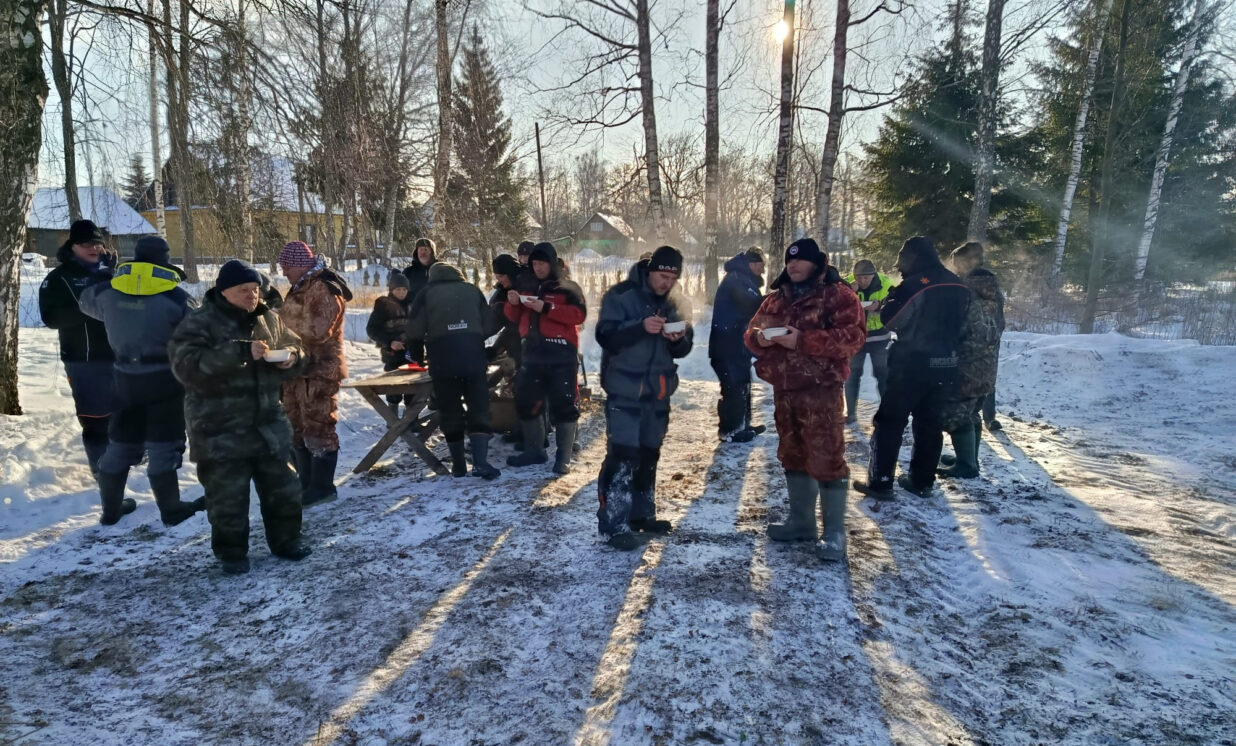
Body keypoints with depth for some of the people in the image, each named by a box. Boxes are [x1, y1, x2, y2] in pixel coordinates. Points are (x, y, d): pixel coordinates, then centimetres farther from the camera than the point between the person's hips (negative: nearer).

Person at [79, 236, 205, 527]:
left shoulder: (108, 291, 1)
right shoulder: (176, 296, -13)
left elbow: (86, 301, 24)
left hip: (125, 377, 5)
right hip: (165, 378, -4)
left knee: (121, 442, 17)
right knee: (162, 444, 2)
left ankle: (111, 508, 27)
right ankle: (171, 509, 8)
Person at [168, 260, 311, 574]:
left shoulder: (269, 319, 6)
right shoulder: (199, 323, -11)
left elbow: (294, 347, 16)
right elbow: (187, 366, -25)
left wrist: (292, 357, -10)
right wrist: (240, 352, -34)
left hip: (268, 424, 5)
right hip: (221, 431, -5)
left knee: (282, 487, 13)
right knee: (228, 496, 5)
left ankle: (285, 539, 31)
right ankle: (232, 552, 24)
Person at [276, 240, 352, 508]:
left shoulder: (324, 289, -15)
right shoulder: (301, 288, 16)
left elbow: (318, 330, -24)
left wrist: (286, 316, -18)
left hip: (319, 369, -10)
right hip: (299, 367, 11)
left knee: (318, 428, -5)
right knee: (298, 428, 15)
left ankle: (322, 486, 4)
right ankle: (307, 483, 25)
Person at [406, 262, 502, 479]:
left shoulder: (427, 293, 8)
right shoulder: (472, 289, 13)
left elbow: (414, 331, 0)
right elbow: (490, 326, 9)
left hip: (443, 360, -1)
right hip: (473, 356, 1)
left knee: (451, 413, 9)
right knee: (479, 410, 4)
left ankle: (458, 465, 16)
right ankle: (480, 462, -11)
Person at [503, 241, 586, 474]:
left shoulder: (568, 288, 2)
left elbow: (579, 314, -14)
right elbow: (516, 318, 20)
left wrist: (546, 308, -21)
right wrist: (513, 304, -3)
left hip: (561, 355, -6)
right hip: (532, 354, 6)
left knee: (563, 405, -4)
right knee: (526, 403, 10)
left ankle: (563, 457, 4)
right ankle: (534, 451, 23)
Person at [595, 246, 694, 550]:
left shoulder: (677, 303, 6)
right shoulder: (620, 295, -10)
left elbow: (684, 349, 8)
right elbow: (606, 337, -17)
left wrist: (679, 339, -16)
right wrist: (641, 327, -31)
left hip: (658, 390, 6)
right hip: (625, 389, -6)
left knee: (649, 454, 15)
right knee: (623, 454, -11)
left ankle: (642, 514, 29)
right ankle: (613, 524, -3)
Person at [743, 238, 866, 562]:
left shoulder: (837, 294, -6)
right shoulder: (776, 299, 14)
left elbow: (854, 336, -17)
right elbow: (751, 331, 15)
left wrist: (804, 340, -23)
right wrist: (759, 337, -10)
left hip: (821, 390, -7)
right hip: (784, 390, 7)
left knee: (826, 460, -6)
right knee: (793, 457, 15)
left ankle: (834, 533, 4)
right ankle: (801, 521, 29)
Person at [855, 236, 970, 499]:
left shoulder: (913, 285, -15)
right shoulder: (958, 286, 8)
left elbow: (889, 320, -10)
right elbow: (960, 324, 17)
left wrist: (893, 296, 4)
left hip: (913, 363, -7)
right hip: (946, 364, 7)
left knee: (890, 422, 1)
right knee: (929, 423, 14)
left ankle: (880, 483, 1)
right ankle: (922, 481, 19)